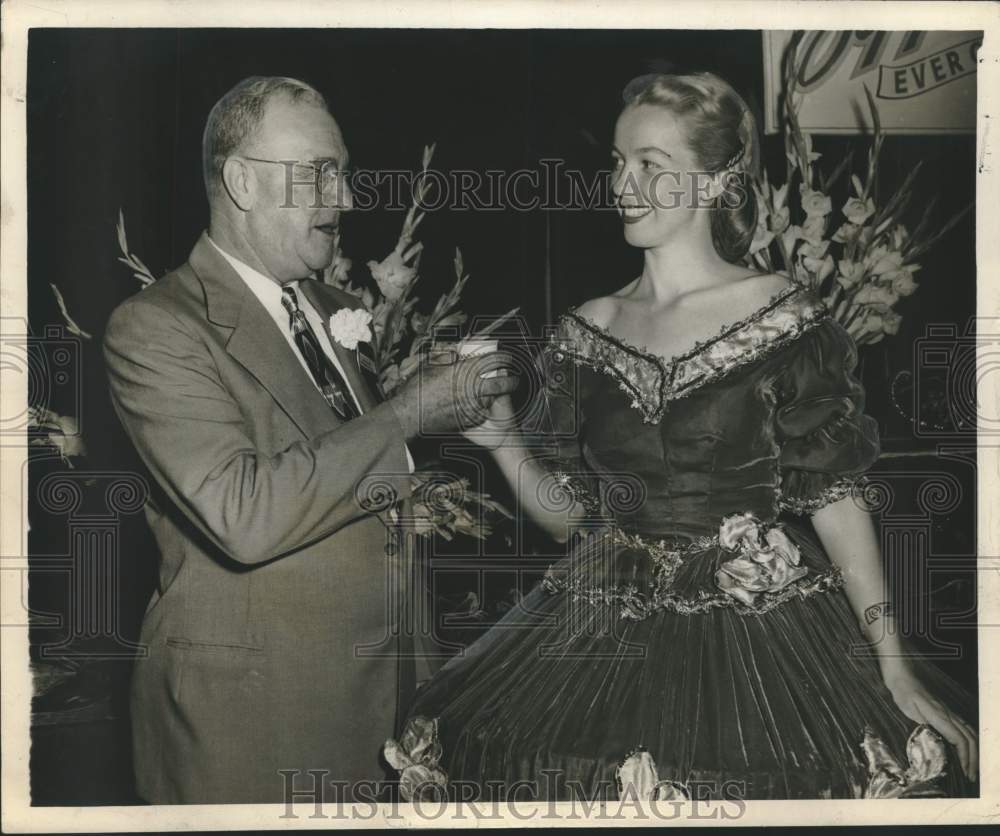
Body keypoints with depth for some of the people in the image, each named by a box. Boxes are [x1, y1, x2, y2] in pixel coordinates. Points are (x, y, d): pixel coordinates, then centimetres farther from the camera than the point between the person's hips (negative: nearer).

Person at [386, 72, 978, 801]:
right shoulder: (589, 332, 5)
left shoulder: (783, 319, -6)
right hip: (607, 643, 3)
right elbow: (569, 511, 9)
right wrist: (505, 443, -9)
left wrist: (895, 670, -8)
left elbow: (835, 500, -5)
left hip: (762, 638, -3)